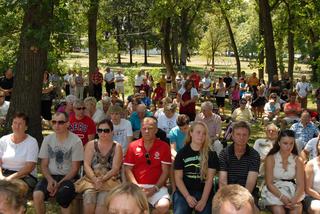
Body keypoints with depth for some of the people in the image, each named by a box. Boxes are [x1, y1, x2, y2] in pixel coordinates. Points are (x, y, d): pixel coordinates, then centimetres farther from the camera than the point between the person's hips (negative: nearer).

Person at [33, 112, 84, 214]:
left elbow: (75, 168, -6)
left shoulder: (76, 141, -6)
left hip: (68, 177, -3)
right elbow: (44, 165, 9)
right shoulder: (47, 139, 7)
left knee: (62, 196, -34)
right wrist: (50, 180, -11)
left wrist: (59, 184, -15)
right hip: (50, 176, 3)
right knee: (37, 195, -26)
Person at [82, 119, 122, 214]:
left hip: (109, 181, -1)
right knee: (88, 203, -26)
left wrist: (102, 179, -18)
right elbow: (86, 165, 0)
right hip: (91, 180, 1)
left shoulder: (117, 147, 5)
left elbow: (115, 169, -3)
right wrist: (95, 179, -16)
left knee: (102, 204, -28)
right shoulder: (91, 145, 10)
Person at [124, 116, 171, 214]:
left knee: (164, 206, -29)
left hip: (157, 187, 0)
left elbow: (165, 171, 0)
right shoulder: (133, 146, 9)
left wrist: (155, 188, -12)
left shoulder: (164, 146, 4)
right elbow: (128, 169, 6)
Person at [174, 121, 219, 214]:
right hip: (184, 192, 0)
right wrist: (187, 196, -10)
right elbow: (178, 178, 2)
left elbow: (209, 179, -3)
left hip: (204, 192, 0)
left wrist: (203, 200, -12)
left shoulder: (211, 154, 3)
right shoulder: (182, 153, 4)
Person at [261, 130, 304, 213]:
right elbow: (269, 183, -9)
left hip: (292, 192, 2)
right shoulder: (271, 158, -4)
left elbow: (300, 184, -3)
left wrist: (295, 198, -23)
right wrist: (281, 197, -25)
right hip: (274, 192, -2)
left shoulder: (298, 160, 2)